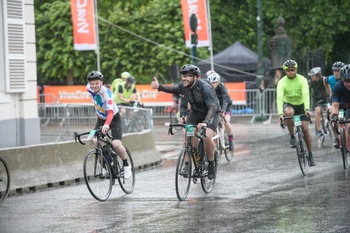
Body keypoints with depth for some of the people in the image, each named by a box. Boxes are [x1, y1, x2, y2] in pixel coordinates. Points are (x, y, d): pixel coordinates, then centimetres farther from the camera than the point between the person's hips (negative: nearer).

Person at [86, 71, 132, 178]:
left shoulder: (107, 93, -34)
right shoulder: (90, 89, -16)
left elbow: (110, 112, -46)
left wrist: (107, 124, -66)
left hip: (114, 118, -5)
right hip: (101, 119, 5)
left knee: (116, 144, -23)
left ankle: (126, 166, 1)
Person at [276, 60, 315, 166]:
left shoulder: (302, 80, -19)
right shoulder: (282, 82, -19)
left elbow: (306, 94, -32)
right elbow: (279, 98, -30)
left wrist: (307, 109, -48)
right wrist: (280, 113, -44)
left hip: (301, 104, 0)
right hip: (288, 104, 0)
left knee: (305, 129, -9)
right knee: (288, 112, -38)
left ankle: (310, 155, 3)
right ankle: (292, 136, -18)